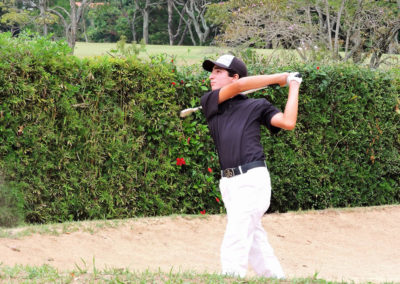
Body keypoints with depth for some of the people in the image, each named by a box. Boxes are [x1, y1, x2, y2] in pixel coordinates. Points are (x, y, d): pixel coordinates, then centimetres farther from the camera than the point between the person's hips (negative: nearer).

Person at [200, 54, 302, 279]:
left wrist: (293, 87, -1)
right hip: (228, 182, 5)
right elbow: (239, 86, -6)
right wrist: (279, 78, -2)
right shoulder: (210, 102, 10)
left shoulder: (257, 106, 3)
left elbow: (288, 122, -10)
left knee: (234, 243, -12)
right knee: (254, 239, 12)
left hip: (252, 180, -5)